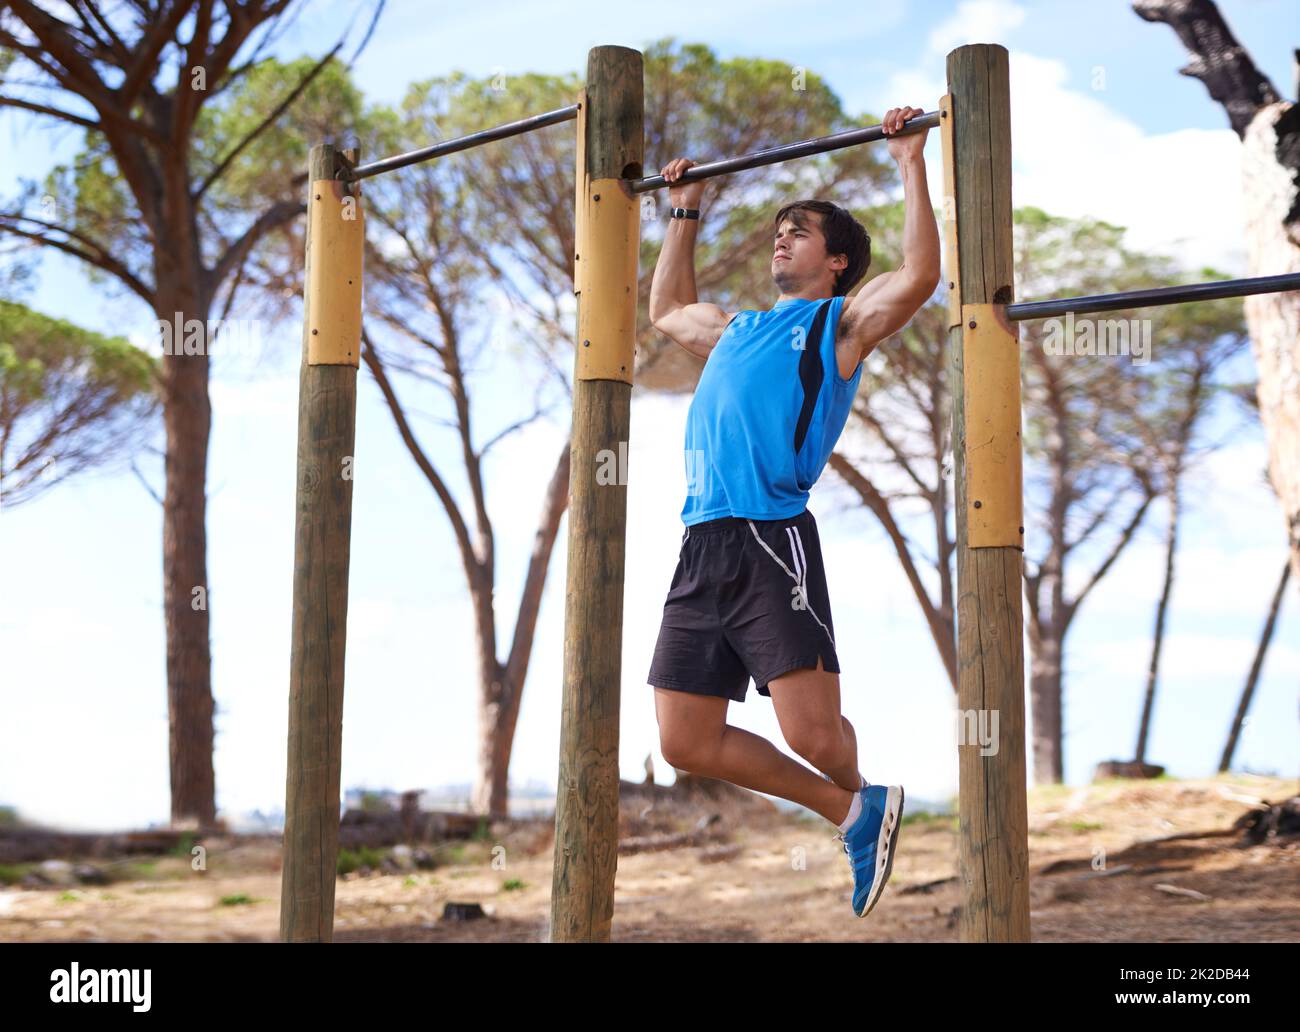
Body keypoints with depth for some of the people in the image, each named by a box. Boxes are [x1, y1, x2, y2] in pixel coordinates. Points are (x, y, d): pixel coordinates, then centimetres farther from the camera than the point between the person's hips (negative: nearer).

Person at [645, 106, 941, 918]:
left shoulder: (842, 323, 8)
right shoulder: (738, 329, 27)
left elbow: (921, 275, -8)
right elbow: (667, 310, 45)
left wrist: (911, 165, -5)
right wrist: (685, 214, 45)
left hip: (773, 539, -7)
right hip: (702, 547, 7)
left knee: (812, 731, -13)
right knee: (687, 742, 3)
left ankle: (864, 800, 24)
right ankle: (853, 813, 17)